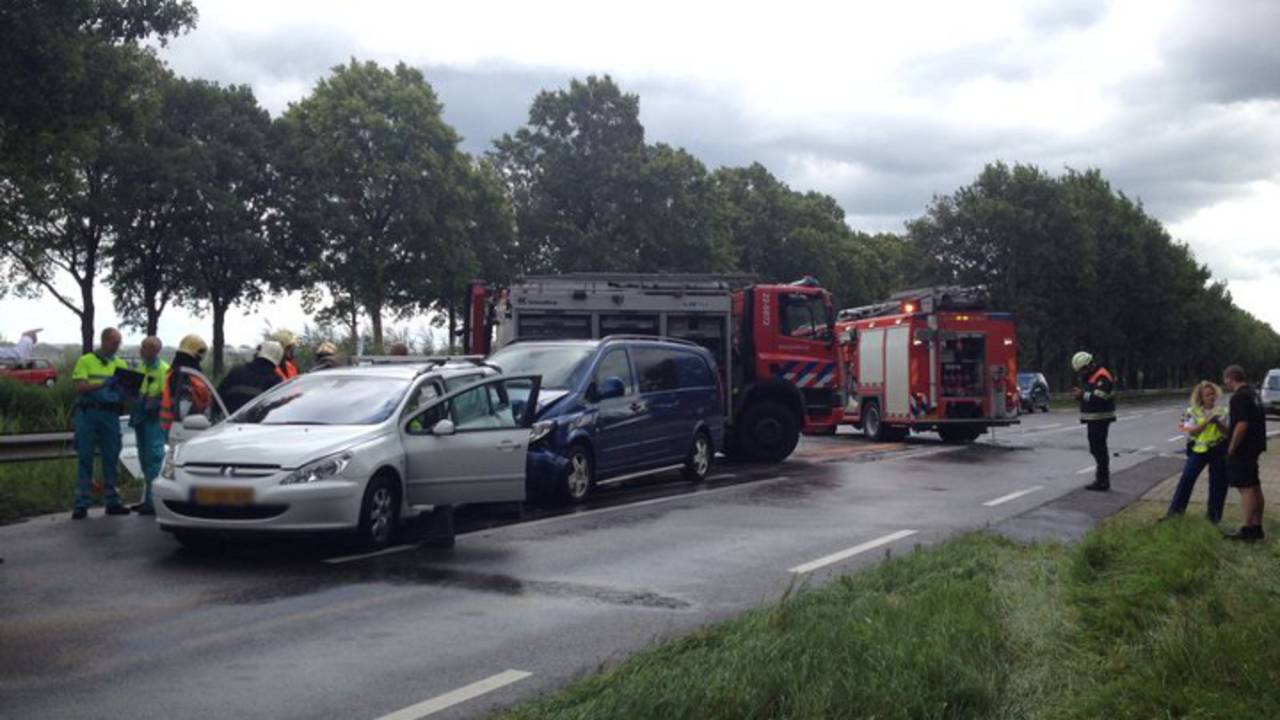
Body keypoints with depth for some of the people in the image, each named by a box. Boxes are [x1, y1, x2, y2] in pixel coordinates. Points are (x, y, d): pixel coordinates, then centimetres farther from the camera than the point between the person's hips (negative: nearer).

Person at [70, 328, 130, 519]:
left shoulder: (121, 364, 15)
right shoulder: (86, 361, 5)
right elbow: (80, 387, -7)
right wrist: (104, 383, -18)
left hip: (111, 415, 3)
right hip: (88, 413, -3)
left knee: (111, 459, 6)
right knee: (85, 459, -1)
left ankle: (112, 502, 12)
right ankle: (82, 504, 0)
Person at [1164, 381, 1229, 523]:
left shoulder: (1221, 412, 3)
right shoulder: (1193, 411, 0)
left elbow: (1227, 432, -1)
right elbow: (1191, 431, -11)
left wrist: (1218, 423, -18)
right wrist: (1207, 422, -21)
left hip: (1217, 450, 1)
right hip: (1198, 449, -1)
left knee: (1218, 482, 5)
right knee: (1187, 477, -3)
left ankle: (1215, 514, 19)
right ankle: (1176, 508, 9)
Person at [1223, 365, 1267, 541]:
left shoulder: (1239, 397, -18)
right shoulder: (1254, 393, 14)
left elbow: (1242, 425, -26)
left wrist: (1231, 448, -18)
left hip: (1242, 449, -10)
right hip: (1254, 446, 10)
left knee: (1246, 488, -7)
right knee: (1254, 487, 15)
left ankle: (1248, 530, -4)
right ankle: (1257, 528, 22)